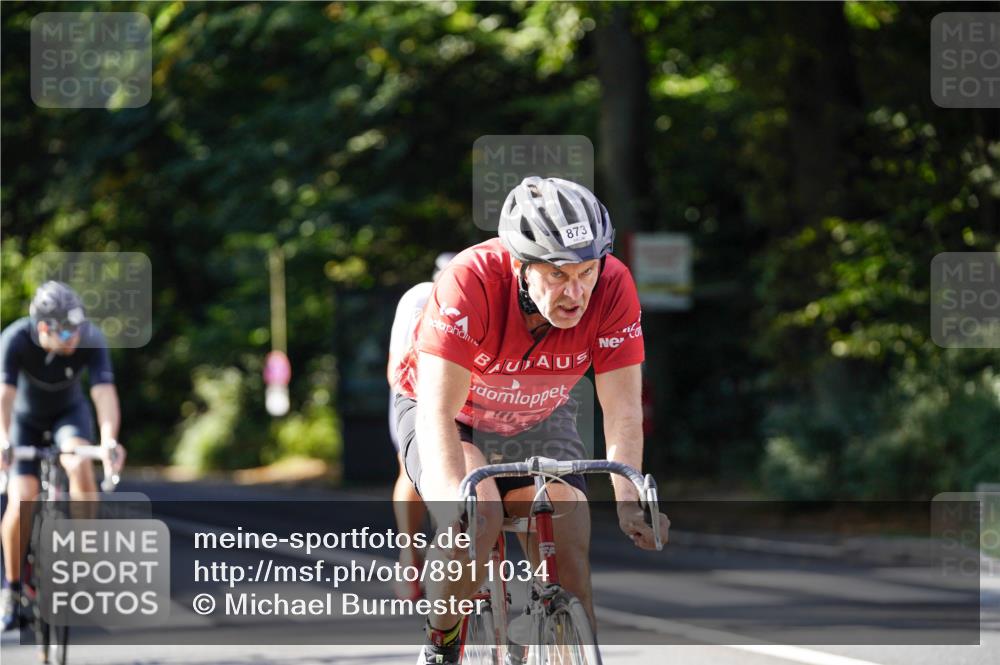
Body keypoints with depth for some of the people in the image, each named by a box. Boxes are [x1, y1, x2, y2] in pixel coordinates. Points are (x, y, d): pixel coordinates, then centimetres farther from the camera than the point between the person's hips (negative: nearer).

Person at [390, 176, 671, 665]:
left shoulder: (612, 288, -27)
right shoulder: (471, 282, -36)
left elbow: (622, 410, -25)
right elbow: (437, 413, -39)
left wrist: (627, 499, -39)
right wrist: (457, 500, -52)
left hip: (537, 420, 3)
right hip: (448, 416, -3)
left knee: (569, 556, -14)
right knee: (475, 521, -29)